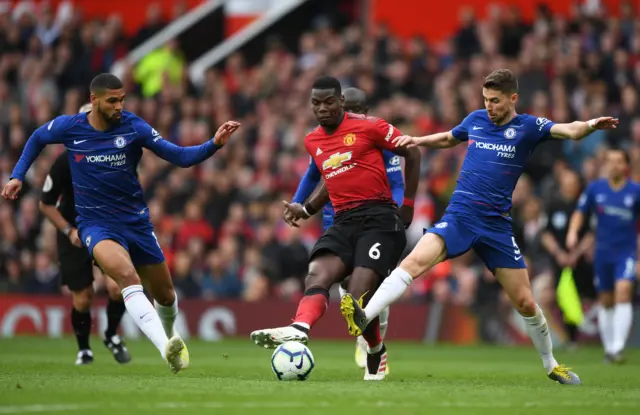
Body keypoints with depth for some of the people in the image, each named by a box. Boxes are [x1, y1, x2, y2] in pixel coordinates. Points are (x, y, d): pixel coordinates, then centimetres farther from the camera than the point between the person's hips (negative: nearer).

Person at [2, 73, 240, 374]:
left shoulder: (133, 126, -9)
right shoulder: (69, 127, -8)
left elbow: (181, 157, -11)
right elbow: (37, 140, 15)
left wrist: (214, 145, -26)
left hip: (136, 221, 2)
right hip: (96, 224, -2)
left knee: (165, 295, 12)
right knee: (128, 276, -32)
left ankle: (170, 335, 47)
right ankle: (166, 348, -43)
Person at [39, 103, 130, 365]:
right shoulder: (65, 162, -19)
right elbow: (46, 205, -8)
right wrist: (69, 231, -19)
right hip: (74, 234, -1)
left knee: (117, 287, -19)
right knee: (82, 299, -2)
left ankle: (111, 336, 10)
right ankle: (83, 349, 26)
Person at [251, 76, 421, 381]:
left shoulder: (368, 127, -3)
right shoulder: (312, 141, 17)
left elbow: (411, 154, 4)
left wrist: (408, 204, 4)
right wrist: (306, 210, 19)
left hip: (379, 218, -6)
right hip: (344, 221, 6)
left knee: (359, 296, -18)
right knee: (317, 273, -24)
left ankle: (376, 352, 8)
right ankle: (299, 329, -49)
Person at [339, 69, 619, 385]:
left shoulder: (528, 127, -1)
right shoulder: (476, 120, 9)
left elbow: (568, 131, -19)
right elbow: (448, 138, 31)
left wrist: (590, 126, -39)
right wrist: (417, 141, 16)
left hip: (496, 226, -1)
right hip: (459, 216, 1)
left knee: (525, 303, 3)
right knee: (416, 261, -27)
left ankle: (550, 365, 24)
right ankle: (363, 317, -38)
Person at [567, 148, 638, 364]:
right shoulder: (595, 188, 3)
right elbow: (580, 213, 11)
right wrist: (573, 231, -5)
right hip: (603, 251, 3)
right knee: (606, 301, 8)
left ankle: (618, 348, -24)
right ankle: (608, 348, 21)